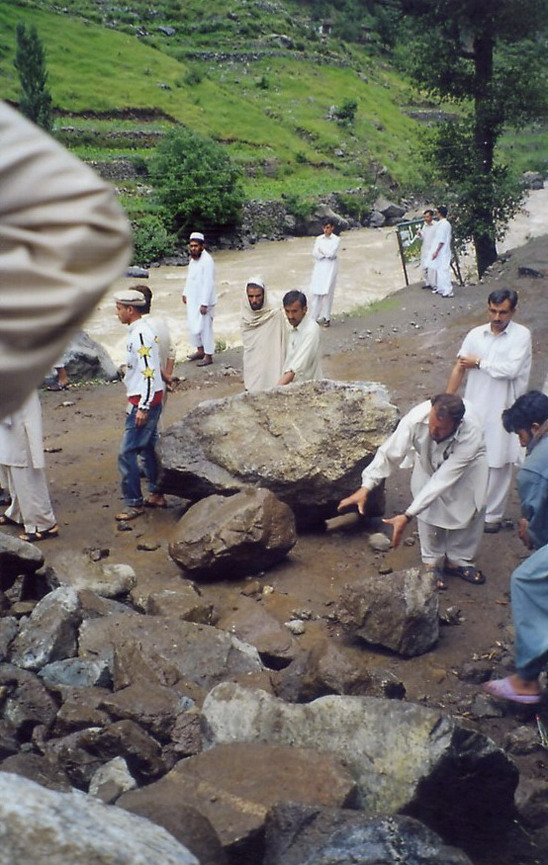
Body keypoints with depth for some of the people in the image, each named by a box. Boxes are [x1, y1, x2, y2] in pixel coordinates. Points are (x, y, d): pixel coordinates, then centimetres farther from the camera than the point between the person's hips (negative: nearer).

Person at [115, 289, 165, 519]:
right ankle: (156, 494, 27)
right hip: (145, 399, 10)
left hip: (144, 401, -10)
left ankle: (134, 503, 2)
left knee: (127, 453, -6)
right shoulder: (138, 331, 12)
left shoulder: (140, 335, -19)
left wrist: (143, 408, -23)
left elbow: (149, 373, -24)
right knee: (148, 448, 17)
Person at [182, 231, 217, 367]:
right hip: (192, 299, 9)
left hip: (203, 301, -9)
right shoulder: (193, 258, 7)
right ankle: (200, 350, 32)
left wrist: (204, 304, -24)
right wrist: (185, 293, 17)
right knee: (193, 326, 16)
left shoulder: (207, 261, -20)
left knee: (205, 328, -1)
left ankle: (208, 356, 9)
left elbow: (208, 283, -22)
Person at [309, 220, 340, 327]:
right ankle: (314, 317, 5)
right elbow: (315, 253, 1)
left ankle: (326, 318, 0)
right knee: (316, 292, 1)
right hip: (319, 267, 4)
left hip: (330, 268, -4)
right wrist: (326, 254, -10)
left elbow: (331, 253, -11)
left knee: (327, 292, -5)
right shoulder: (319, 238, 11)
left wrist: (321, 249, -1)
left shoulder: (336, 239, -1)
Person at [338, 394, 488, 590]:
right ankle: (432, 562, 9)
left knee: (471, 506, -8)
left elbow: (442, 479, -44)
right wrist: (365, 488, -50)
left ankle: (459, 560, 14)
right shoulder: (417, 417, -42)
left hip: (467, 460, 0)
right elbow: (390, 452, -38)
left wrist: (407, 516, -47)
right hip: (429, 458, 1)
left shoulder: (472, 435, -44)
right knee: (429, 507, -11)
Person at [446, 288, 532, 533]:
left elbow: (511, 369, -20)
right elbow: (459, 368, 4)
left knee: (498, 464, 5)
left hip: (502, 410, -4)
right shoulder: (476, 334, 3)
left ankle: (493, 514, 18)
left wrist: (479, 362, -10)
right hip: (474, 408, 4)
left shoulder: (521, 335, -8)